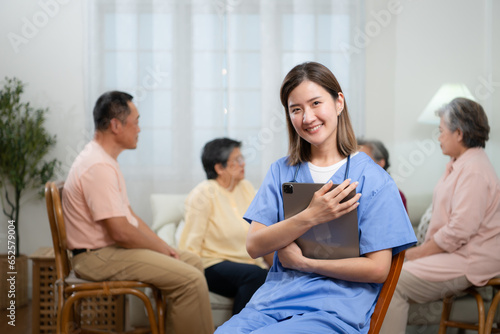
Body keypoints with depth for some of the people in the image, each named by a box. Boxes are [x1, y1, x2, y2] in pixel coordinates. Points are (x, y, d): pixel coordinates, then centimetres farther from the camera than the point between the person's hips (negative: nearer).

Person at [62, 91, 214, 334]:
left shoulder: (104, 160, 14)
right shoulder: (98, 167, -21)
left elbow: (129, 215, 17)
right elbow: (121, 232, -24)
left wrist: (165, 248, 7)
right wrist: (162, 249, -9)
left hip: (112, 248, 11)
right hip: (99, 256, -11)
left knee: (193, 261, 13)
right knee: (190, 279, -20)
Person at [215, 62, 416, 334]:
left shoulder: (372, 179, 0)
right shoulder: (281, 171, 12)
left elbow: (378, 268, -5)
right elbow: (254, 246, 2)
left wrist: (301, 261, -6)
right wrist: (310, 217, -13)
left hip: (334, 311, -3)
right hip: (272, 301, 4)